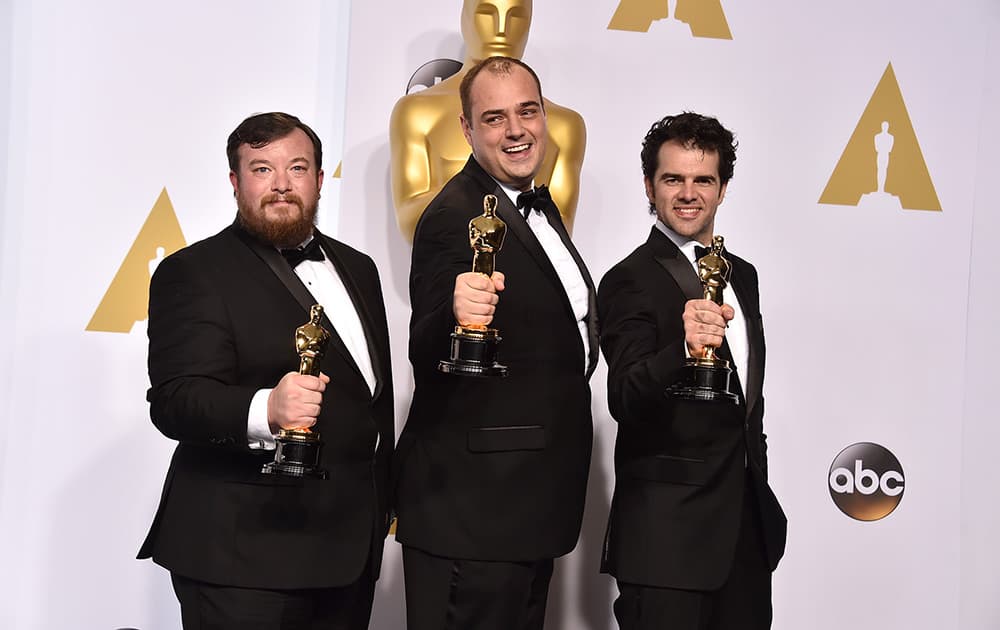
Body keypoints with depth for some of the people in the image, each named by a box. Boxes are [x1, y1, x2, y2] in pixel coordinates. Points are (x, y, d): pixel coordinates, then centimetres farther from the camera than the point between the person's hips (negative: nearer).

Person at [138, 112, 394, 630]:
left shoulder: (356, 268, 15)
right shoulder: (195, 273, -7)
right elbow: (175, 401, -18)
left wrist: (383, 501, 19)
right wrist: (265, 409, -35)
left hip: (349, 543, 7)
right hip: (243, 550, -6)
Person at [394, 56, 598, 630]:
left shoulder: (539, 205, 13)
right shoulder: (454, 216, -16)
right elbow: (426, 360, -24)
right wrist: (455, 316, -44)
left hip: (533, 498, 9)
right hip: (472, 506, -9)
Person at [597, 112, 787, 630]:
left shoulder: (741, 274, 14)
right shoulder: (631, 281, -11)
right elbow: (624, 400, -24)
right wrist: (684, 347, -42)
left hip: (748, 525, 7)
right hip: (668, 533, -7)